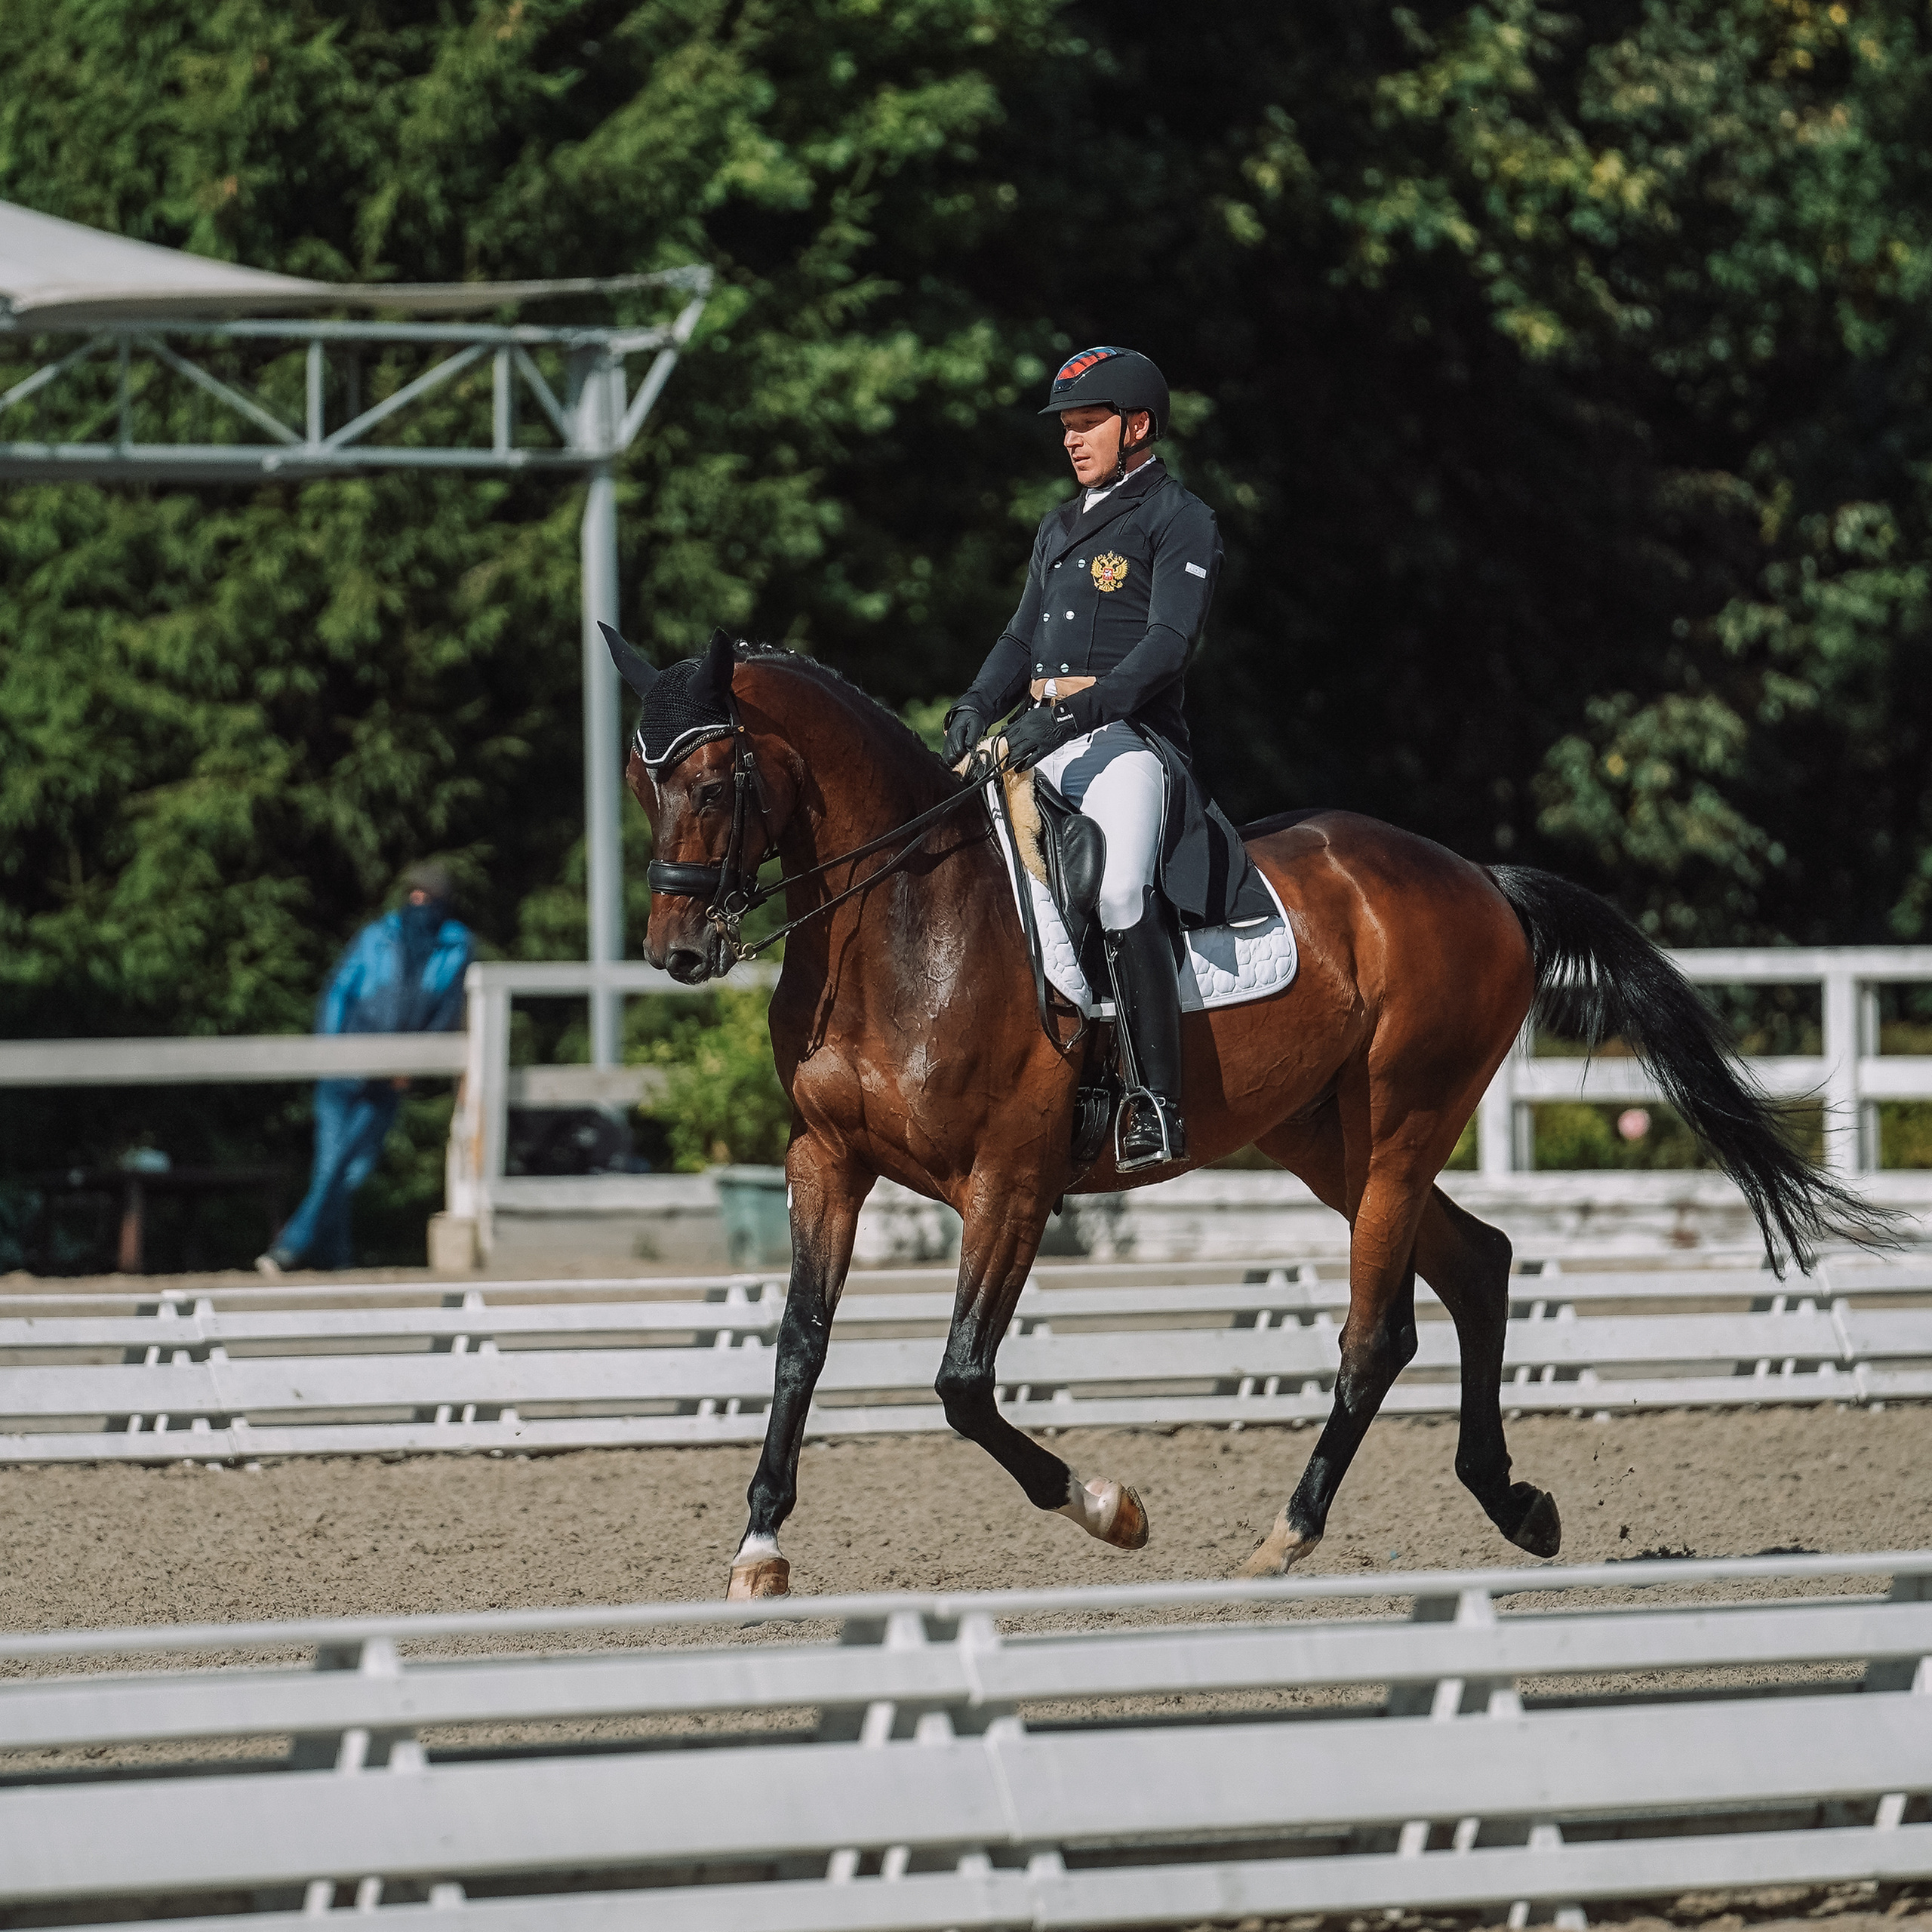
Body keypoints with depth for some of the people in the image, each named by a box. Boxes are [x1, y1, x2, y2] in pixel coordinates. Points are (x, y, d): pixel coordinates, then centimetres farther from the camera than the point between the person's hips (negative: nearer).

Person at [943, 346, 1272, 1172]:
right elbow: (1023, 637, 23)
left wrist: (1082, 710, -26)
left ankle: (1156, 1103, -32)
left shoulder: (1180, 522, -1)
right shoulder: (1059, 528, 23)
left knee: (1123, 895, -32)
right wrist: (977, 707, 2)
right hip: (1041, 740, 9)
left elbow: (1168, 641, -14)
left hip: (1130, 738, -9)